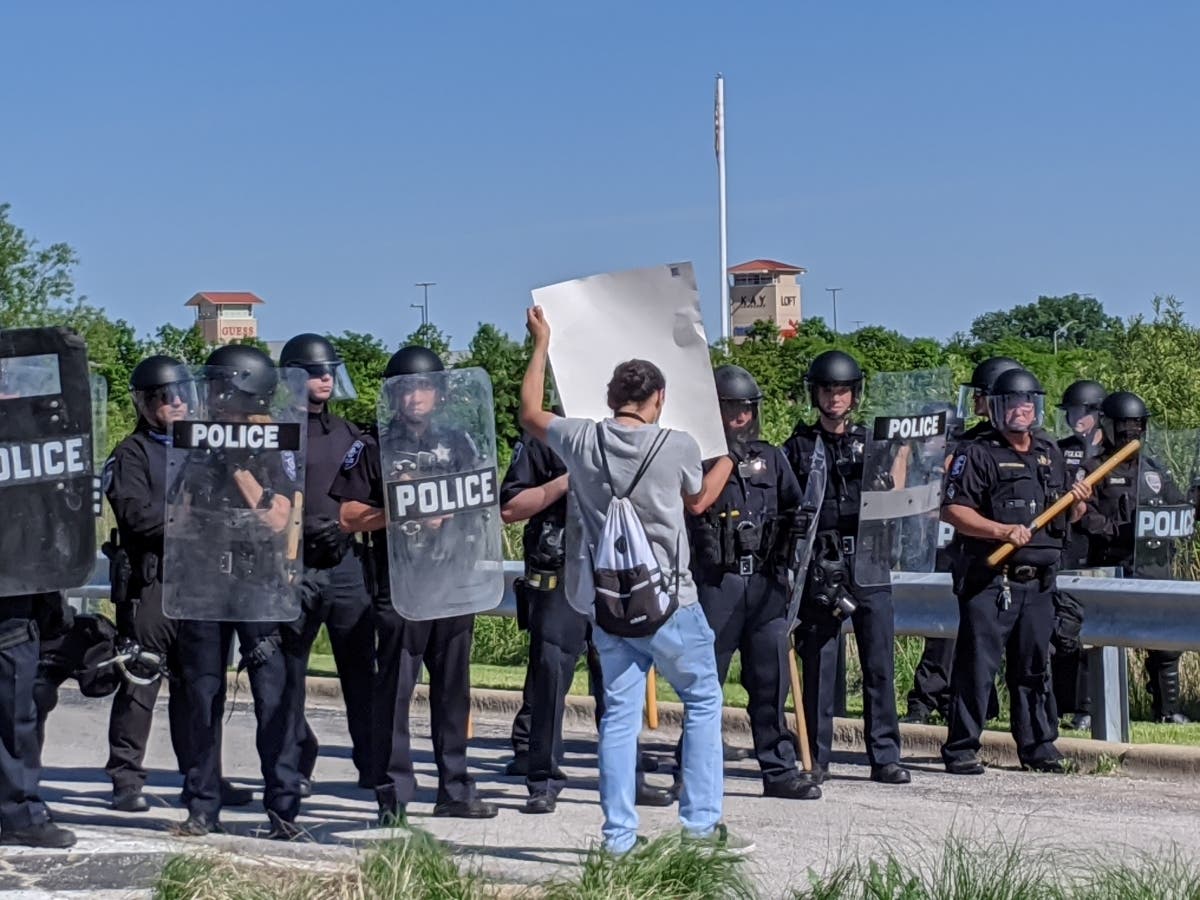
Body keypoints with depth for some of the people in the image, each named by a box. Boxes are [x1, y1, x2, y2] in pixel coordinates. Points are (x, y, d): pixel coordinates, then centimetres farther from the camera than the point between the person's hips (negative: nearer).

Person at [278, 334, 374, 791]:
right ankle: (296, 766, 11)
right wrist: (309, 529, -16)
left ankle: (372, 763, 5)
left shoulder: (347, 433, 17)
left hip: (346, 564, 3)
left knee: (360, 665, 0)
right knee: (289, 668, 2)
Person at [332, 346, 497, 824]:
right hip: (397, 587, -4)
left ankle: (454, 788, 17)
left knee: (452, 689, 9)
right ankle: (393, 794, 0)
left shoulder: (457, 444, 16)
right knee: (394, 688, -5)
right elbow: (349, 516, -2)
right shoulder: (372, 446, 4)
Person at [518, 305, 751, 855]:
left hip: (607, 604, 3)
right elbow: (699, 500, 13)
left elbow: (530, 415, 19)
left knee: (620, 714, 8)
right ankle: (701, 821, 9)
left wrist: (541, 344, 29)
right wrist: (727, 458, 33)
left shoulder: (582, 440, -2)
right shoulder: (677, 447, -8)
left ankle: (618, 837, 9)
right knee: (702, 699, 11)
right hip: (669, 603, -3)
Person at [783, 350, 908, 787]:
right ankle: (816, 758, 10)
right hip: (819, 567, -1)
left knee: (880, 663, -1)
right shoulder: (798, 447, 10)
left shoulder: (871, 443, 14)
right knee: (818, 664, 2)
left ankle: (885, 757, 5)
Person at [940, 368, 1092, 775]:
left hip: (1038, 581, 6)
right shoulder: (976, 454, -3)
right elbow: (953, 510, -12)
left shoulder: (1051, 453, 17)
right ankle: (961, 749, 1)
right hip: (989, 579, -6)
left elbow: (1066, 516, 26)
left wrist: (1078, 503, 3)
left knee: (1034, 664, 12)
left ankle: (1038, 744, 21)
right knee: (977, 664, -5)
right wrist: (1003, 531, -21)